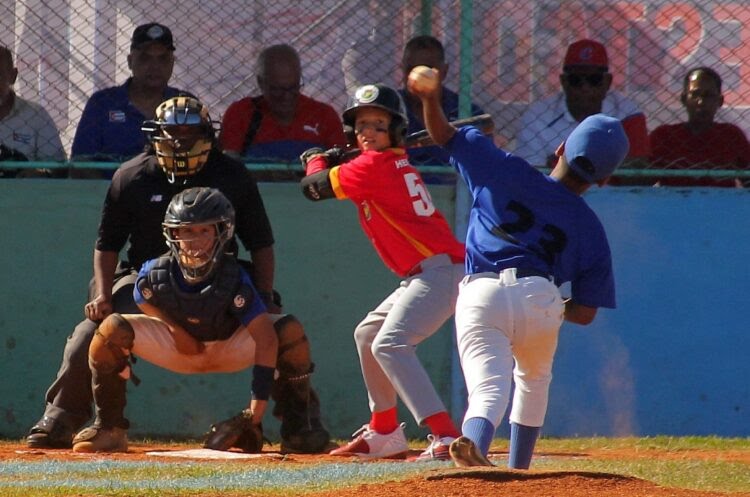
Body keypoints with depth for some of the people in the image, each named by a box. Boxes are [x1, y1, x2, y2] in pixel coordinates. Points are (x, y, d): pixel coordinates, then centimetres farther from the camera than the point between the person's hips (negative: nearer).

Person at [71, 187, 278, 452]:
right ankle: (109, 429, -12)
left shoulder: (234, 279, -33)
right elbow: (146, 301, 0)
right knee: (112, 329, -24)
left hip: (229, 348, -1)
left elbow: (266, 338, -39)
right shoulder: (154, 274, -26)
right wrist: (174, 328, -13)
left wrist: (259, 400, -44)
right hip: (177, 343, 1)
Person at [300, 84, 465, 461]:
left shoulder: (374, 165, -11)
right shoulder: (395, 164, 17)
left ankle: (445, 437, -35)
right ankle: (384, 435, 32)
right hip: (424, 274, 11)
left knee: (389, 344, -24)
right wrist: (327, 164, 17)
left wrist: (317, 162, 18)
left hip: (440, 270, -11)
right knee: (368, 334, 25)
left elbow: (314, 187, -2)